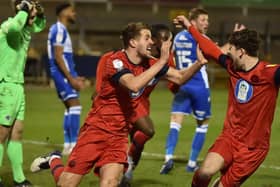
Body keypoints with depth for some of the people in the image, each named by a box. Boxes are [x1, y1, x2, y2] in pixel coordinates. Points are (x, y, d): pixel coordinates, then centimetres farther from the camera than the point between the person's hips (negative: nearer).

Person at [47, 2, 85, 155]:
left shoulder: (62, 30, 18)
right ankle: (73, 145, -16)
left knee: (70, 107, 10)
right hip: (62, 74, -10)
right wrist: (71, 79, -21)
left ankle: (67, 146, 12)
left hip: (66, 73, 10)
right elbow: (57, 57, -19)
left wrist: (74, 77, 21)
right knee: (75, 106, -14)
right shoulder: (59, 30, -13)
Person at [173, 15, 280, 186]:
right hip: (230, 136, 4)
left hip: (253, 147, -4)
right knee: (206, 171, -19)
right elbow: (212, 50, 18)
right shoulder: (233, 67, 2)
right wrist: (190, 27, 28)